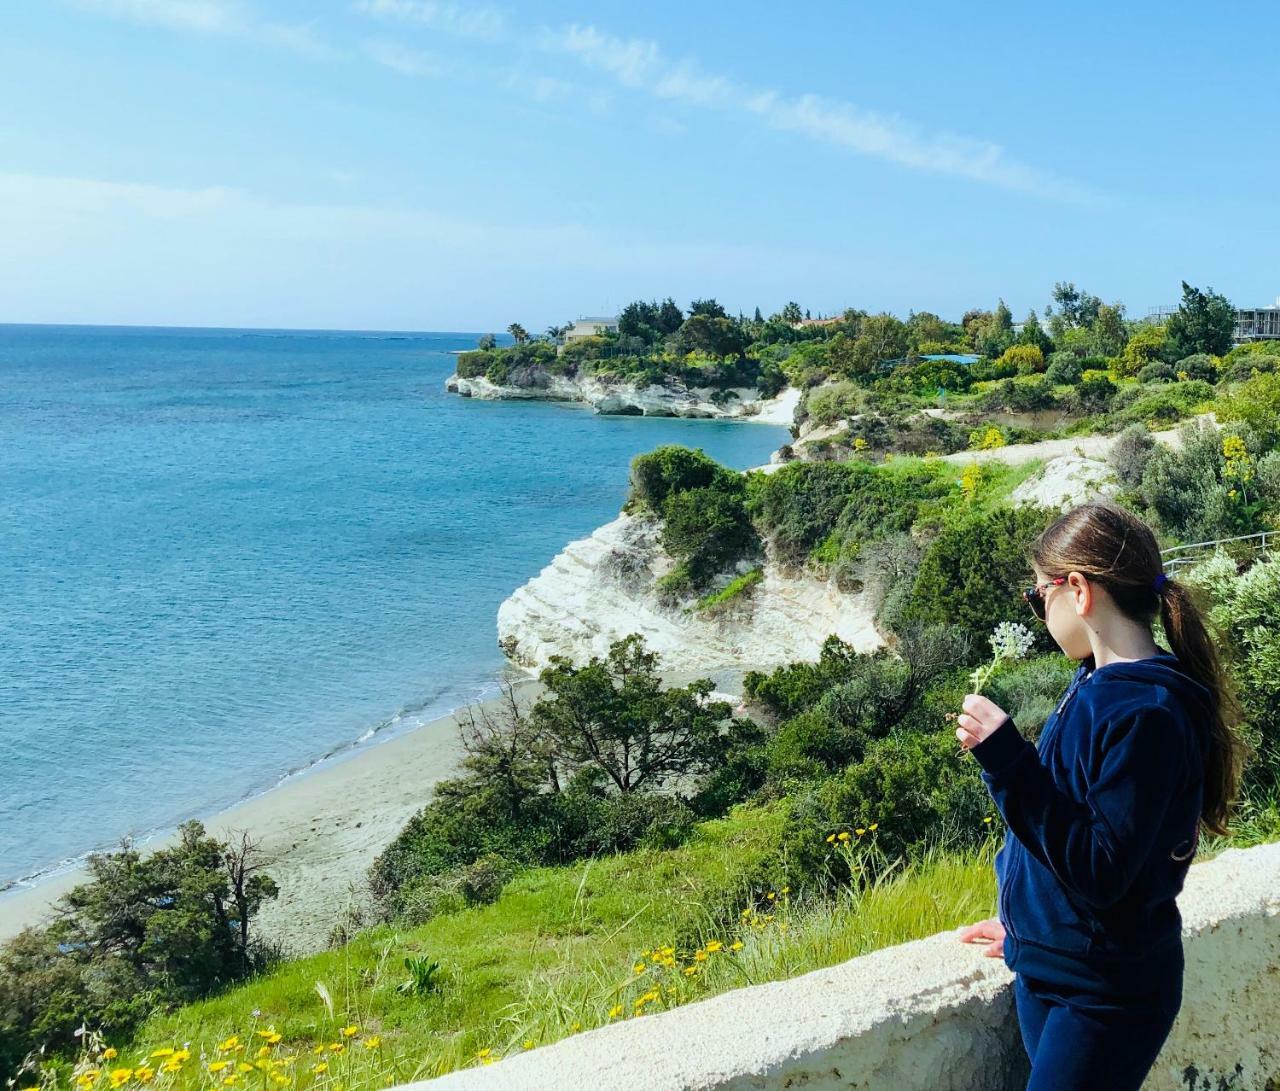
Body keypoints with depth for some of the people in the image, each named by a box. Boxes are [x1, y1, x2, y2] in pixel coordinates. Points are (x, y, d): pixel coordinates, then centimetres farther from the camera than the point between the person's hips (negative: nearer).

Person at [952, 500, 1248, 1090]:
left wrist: (1006, 760, -29)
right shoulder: (1099, 682, 3)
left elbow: (1102, 872, -26)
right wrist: (1024, 925, 22)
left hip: (1102, 996, -8)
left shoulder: (1146, 712, -25)